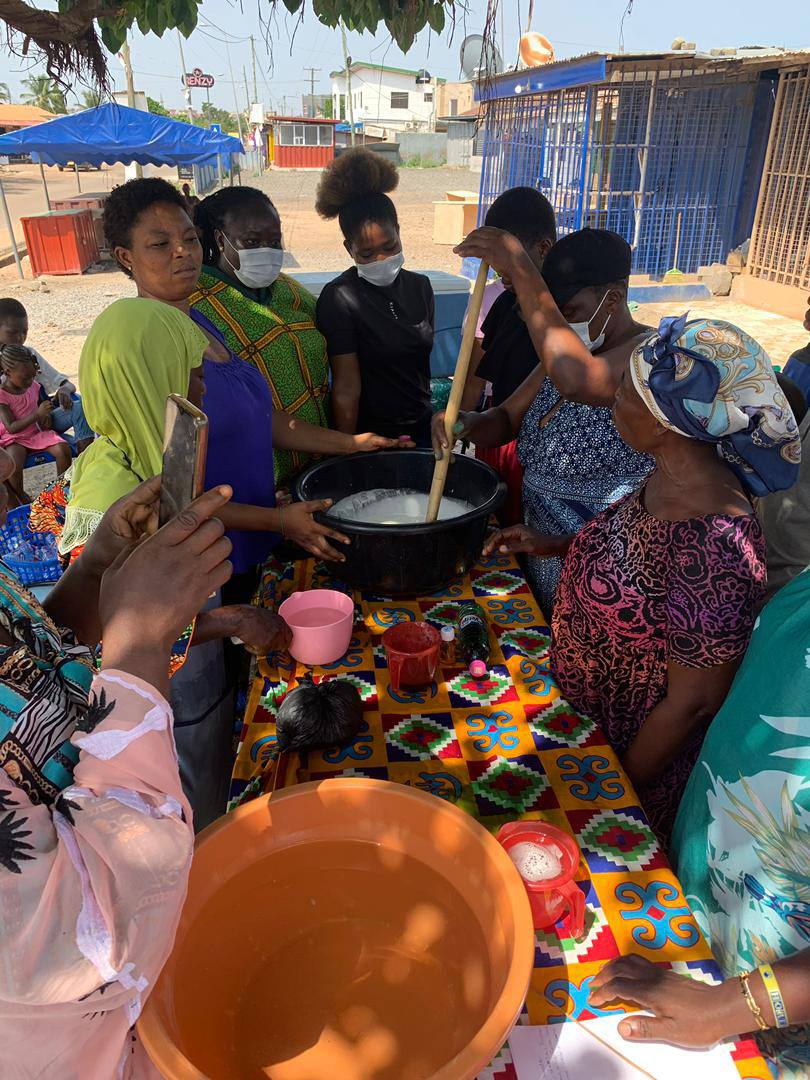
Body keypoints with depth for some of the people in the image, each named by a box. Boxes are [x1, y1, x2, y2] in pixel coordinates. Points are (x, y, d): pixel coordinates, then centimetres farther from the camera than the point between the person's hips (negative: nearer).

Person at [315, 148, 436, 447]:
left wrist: (438, 419, 14)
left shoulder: (419, 286, 3)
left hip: (422, 429, 6)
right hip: (371, 437, -5)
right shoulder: (339, 298, -14)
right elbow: (346, 389, -17)